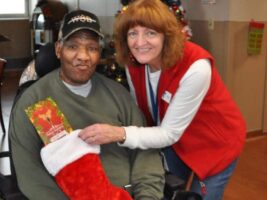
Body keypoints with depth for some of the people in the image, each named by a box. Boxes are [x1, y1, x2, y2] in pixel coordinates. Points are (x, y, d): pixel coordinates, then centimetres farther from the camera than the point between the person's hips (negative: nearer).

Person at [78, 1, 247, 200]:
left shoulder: (195, 67, -34)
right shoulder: (134, 63, -15)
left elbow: (170, 132, -32)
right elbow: (141, 111, -5)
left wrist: (120, 134, -44)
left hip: (214, 142, -5)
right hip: (174, 141, 5)